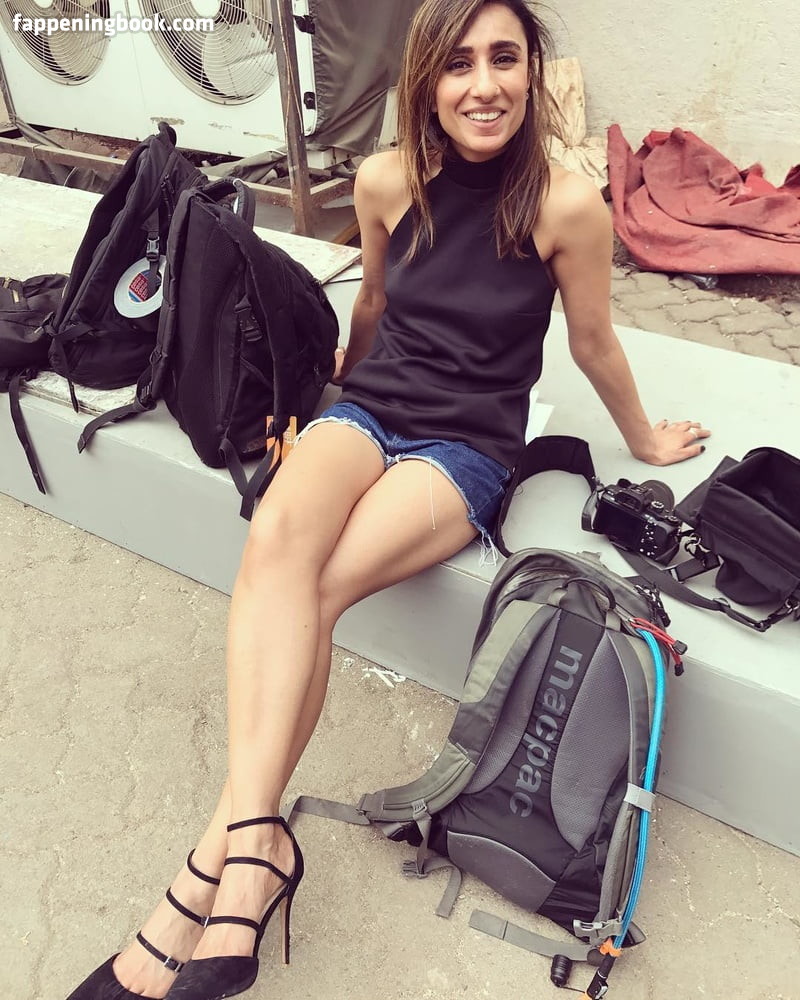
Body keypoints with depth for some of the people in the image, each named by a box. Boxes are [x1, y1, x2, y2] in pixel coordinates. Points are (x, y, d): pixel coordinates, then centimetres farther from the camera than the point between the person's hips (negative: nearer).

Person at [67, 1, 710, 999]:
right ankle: (254, 850, -32)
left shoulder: (567, 205, -8)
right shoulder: (386, 181, 2)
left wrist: (644, 439, 21)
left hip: (468, 446, -3)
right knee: (276, 538, -32)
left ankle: (212, 867, -19)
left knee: (310, 588, -29)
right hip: (367, 408, 3)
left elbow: (593, 339, 7)